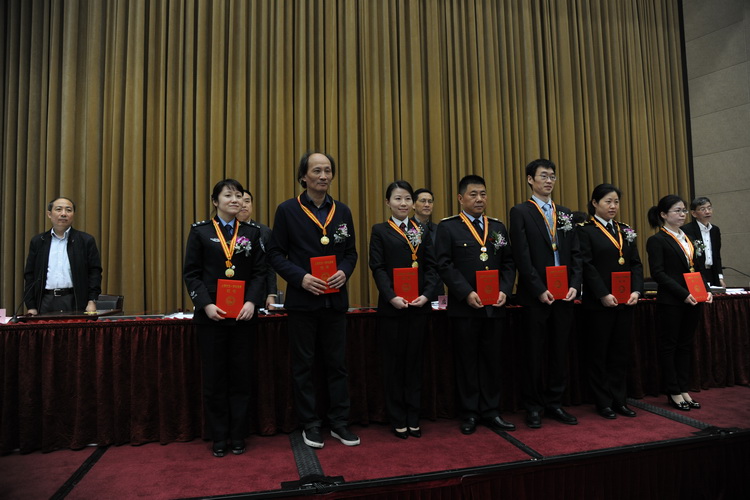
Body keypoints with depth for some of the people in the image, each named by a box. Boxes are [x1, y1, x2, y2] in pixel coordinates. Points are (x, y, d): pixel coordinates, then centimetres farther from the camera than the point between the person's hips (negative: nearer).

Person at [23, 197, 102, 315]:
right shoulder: (38, 241, 12)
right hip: (46, 302, 2)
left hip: (75, 302, -2)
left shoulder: (86, 241, 4)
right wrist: (31, 306, 4)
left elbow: (94, 272, 1)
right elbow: (29, 275, 11)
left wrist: (92, 302, -8)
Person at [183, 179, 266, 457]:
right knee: (214, 377, 6)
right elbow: (191, 273, 0)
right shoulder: (200, 231, 4)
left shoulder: (252, 232, 6)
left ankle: (238, 436, 20)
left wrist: (252, 302, -12)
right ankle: (219, 437, 20)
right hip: (210, 314, -1)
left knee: (241, 375, 6)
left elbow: (259, 272, 2)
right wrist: (206, 304, -13)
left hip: (242, 314, 1)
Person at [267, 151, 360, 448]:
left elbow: (350, 252, 11)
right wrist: (301, 277, -17)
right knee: (303, 365, 8)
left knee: (337, 363, 10)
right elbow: (276, 254, -3)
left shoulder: (342, 211, 7)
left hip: (335, 300, 3)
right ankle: (310, 424, 24)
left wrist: (344, 272, -10)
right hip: (302, 301, -2)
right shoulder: (288, 210, -2)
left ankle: (339, 422, 24)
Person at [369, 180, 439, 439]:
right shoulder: (380, 231, 3)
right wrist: (392, 297, -17)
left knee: (414, 360, 10)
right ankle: (397, 420, 18)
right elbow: (378, 268, -5)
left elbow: (431, 266, 5)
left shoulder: (422, 231, 11)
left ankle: (413, 418, 21)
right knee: (394, 362, 6)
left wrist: (426, 294, -10)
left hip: (419, 306, 3)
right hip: (391, 306, -2)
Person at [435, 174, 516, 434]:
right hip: (464, 306, -4)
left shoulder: (498, 227, 13)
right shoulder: (448, 227, -1)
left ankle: (491, 411, 23)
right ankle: (469, 413, 19)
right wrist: (467, 293, -17)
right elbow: (445, 265, -9)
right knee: (467, 361, 6)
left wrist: (505, 290, -6)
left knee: (492, 359, 10)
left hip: (495, 306, 4)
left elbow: (508, 263, 10)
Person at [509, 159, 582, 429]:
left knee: (560, 351, 11)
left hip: (564, 294, 5)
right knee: (534, 353, 5)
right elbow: (522, 256, -10)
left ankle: (554, 403, 24)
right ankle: (534, 407, 18)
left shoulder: (565, 213, 14)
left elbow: (575, 253, 11)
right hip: (535, 295, -5)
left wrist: (574, 285, -2)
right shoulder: (520, 212, -3)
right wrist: (540, 290, -14)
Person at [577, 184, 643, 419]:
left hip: (625, 301, 6)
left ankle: (619, 400, 23)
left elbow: (636, 263, 11)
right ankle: (603, 402, 14)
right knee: (599, 353, 4)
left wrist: (636, 290, -4)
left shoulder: (625, 230, 14)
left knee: (621, 351, 11)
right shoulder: (585, 230, -5)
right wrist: (603, 295, -18)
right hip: (599, 302, -6)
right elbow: (587, 266, -12)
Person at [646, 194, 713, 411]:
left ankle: (684, 390, 22)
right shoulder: (657, 240, -7)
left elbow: (698, 269, 17)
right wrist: (683, 294, -19)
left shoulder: (689, 238, 15)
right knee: (669, 346, 3)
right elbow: (658, 273, -14)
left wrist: (706, 290, 1)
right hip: (671, 302, -7)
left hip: (693, 300, 7)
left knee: (686, 345, 12)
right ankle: (673, 393, 12)